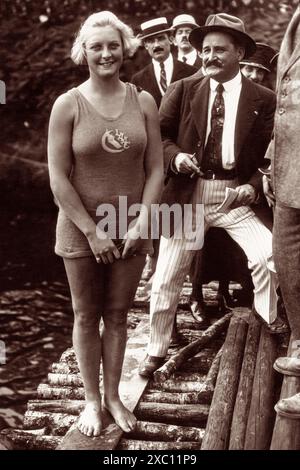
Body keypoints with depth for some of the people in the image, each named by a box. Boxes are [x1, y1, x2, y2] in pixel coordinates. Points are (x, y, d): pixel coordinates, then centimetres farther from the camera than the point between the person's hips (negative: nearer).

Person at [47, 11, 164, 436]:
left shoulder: (143, 102, 0)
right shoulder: (68, 105, -7)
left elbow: (155, 169, 1)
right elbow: (58, 178, -10)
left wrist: (141, 223, -9)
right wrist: (92, 231, -12)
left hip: (130, 229, 2)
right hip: (81, 228, -1)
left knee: (117, 315, 12)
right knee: (86, 316, 11)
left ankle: (113, 395, 28)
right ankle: (92, 399, 26)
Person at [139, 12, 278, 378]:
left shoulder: (264, 100, -1)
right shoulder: (182, 90, 3)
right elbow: (158, 134, 5)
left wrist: (254, 186, -16)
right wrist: (175, 155, -15)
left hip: (236, 195, -1)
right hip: (187, 195, 1)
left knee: (267, 256, -24)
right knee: (166, 278, 7)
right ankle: (156, 351, 30)